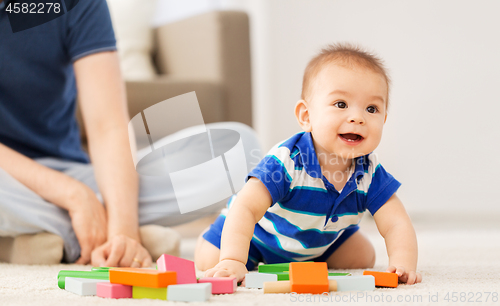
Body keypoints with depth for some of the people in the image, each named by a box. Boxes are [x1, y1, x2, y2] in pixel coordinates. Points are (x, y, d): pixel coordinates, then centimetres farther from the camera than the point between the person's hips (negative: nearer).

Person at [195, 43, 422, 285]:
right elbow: (245, 209, -47)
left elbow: (396, 224, -30)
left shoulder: (370, 174, -27)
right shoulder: (287, 161, -42)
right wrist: (233, 261, -61)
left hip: (323, 239, 4)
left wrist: (403, 264, -51)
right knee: (209, 260, -12)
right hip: (263, 235, -4)